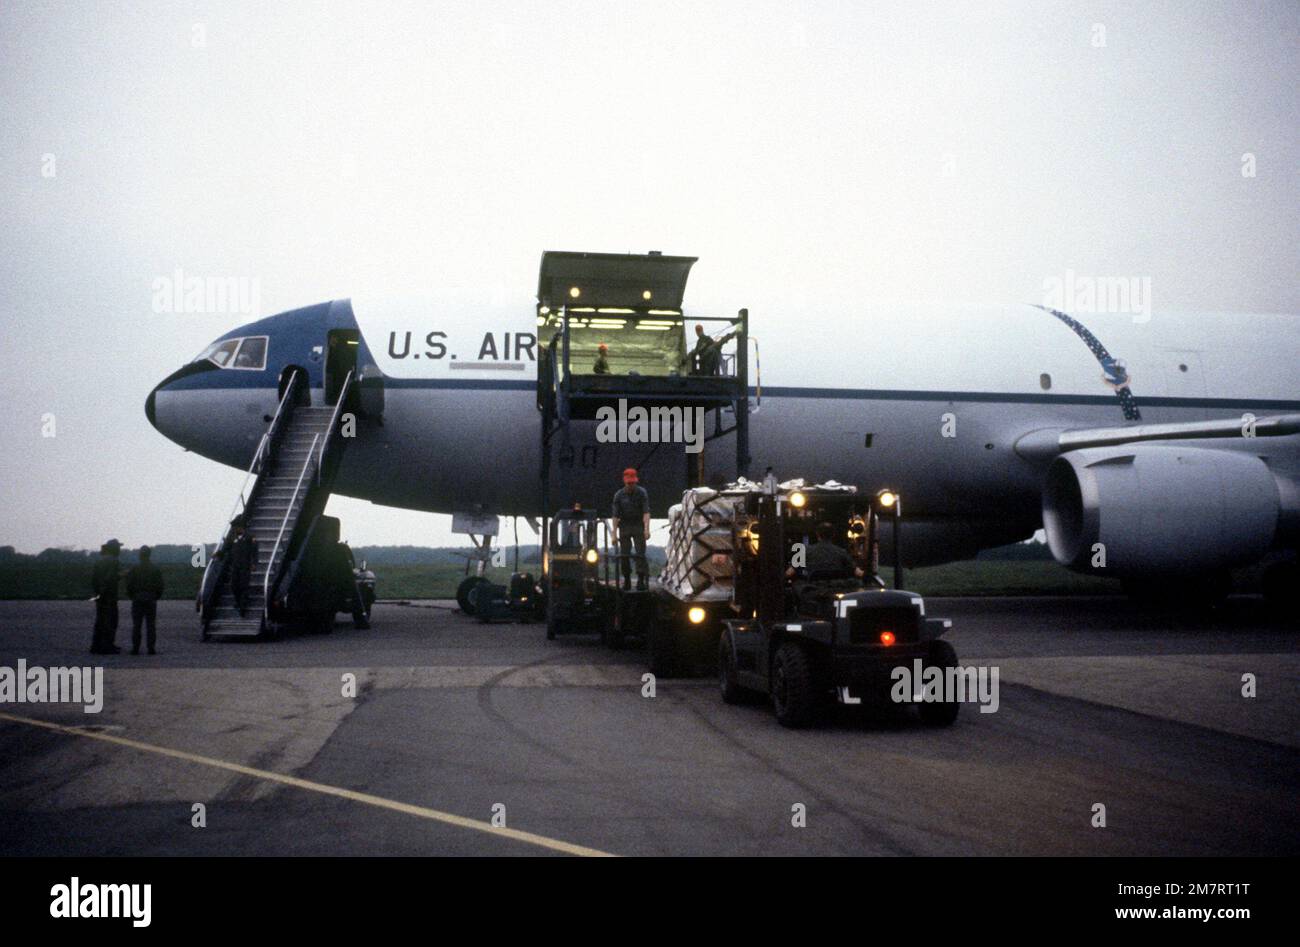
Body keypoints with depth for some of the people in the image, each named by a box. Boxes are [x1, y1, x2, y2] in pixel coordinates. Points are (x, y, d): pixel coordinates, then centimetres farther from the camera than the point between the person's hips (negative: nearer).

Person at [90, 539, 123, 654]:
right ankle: (108, 646, -6)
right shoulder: (113, 561, -12)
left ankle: (96, 646, 13)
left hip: (100, 596, 8)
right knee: (110, 620, -4)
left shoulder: (100, 561, 12)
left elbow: (93, 577, 14)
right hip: (109, 596, -8)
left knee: (100, 621, 12)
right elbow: (110, 578, -22)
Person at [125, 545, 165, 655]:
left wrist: (132, 596, 10)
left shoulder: (133, 569, -2)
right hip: (151, 600, 1)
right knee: (151, 625, 2)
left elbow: (129, 585, -3)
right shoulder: (156, 569, 1)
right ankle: (151, 648, -2)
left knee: (136, 625, 2)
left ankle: (135, 648, -1)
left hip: (137, 599, -1)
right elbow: (160, 586, 0)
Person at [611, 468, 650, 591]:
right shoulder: (619, 495, -2)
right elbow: (615, 515, -2)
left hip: (638, 526, -2)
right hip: (624, 527, 2)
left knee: (640, 553, -10)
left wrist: (646, 529, -24)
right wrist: (614, 533, -8)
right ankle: (627, 581, 11)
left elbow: (646, 512, -12)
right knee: (624, 555, 1)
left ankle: (641, 581, -11)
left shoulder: (642, 492, -6)